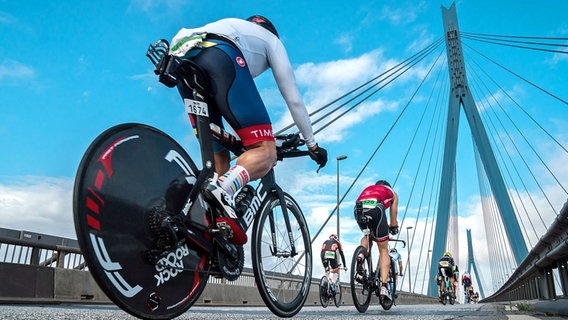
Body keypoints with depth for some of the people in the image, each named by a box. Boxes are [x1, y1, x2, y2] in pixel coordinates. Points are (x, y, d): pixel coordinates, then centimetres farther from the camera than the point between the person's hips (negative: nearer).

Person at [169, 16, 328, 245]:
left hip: (182, 61, 7)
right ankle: (223, 190, -36)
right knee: (265, 151, -7)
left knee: (218, 157, 11)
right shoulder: (271, 39, 32)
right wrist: (312, 144, 33)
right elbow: (293, 99, 26)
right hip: (221, 56, -6)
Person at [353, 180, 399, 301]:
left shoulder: (368, 189, 43)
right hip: (376, 208, -3)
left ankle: (360, 262, 8)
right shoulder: (392, 193, 37)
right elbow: (393, 221, 37)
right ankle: (384, 286, 2)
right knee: (383, 249, 10)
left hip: (358, 208, 3)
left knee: (367, 236, 32)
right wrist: (394, 229, 55)